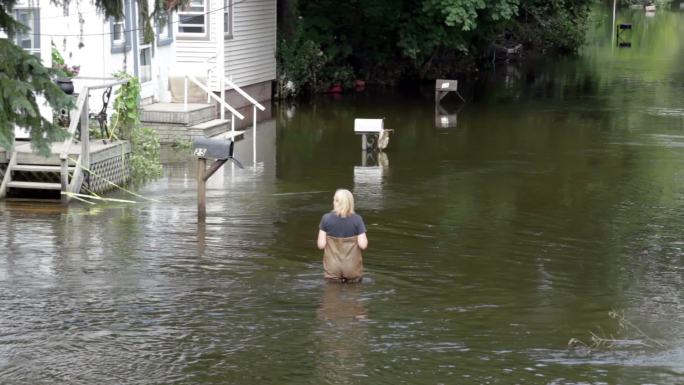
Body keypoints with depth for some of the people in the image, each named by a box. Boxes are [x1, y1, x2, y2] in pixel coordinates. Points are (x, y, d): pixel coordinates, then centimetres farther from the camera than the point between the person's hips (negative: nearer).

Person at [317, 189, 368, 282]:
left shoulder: (326, 219, -8)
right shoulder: (357, 219, -8)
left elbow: (321, 245, -8)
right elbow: (363, 245, -12)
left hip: (333, 268, 0)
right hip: (353, 268, 0)